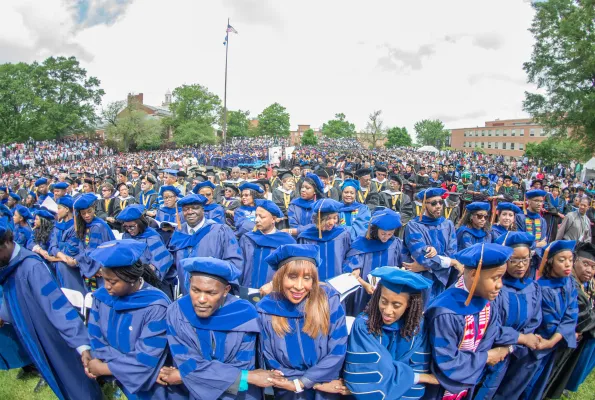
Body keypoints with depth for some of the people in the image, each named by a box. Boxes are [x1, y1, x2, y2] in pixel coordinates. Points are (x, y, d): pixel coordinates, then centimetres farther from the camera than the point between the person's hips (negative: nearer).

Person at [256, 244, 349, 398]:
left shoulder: (329, 300, -13)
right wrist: (318, 384, -11)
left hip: (328, 389, 0)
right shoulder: (266, 309, -12)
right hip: (289, 392, 1)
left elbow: (338, 350, -11)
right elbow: (269, 360, -7)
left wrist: (300, 383, -16)